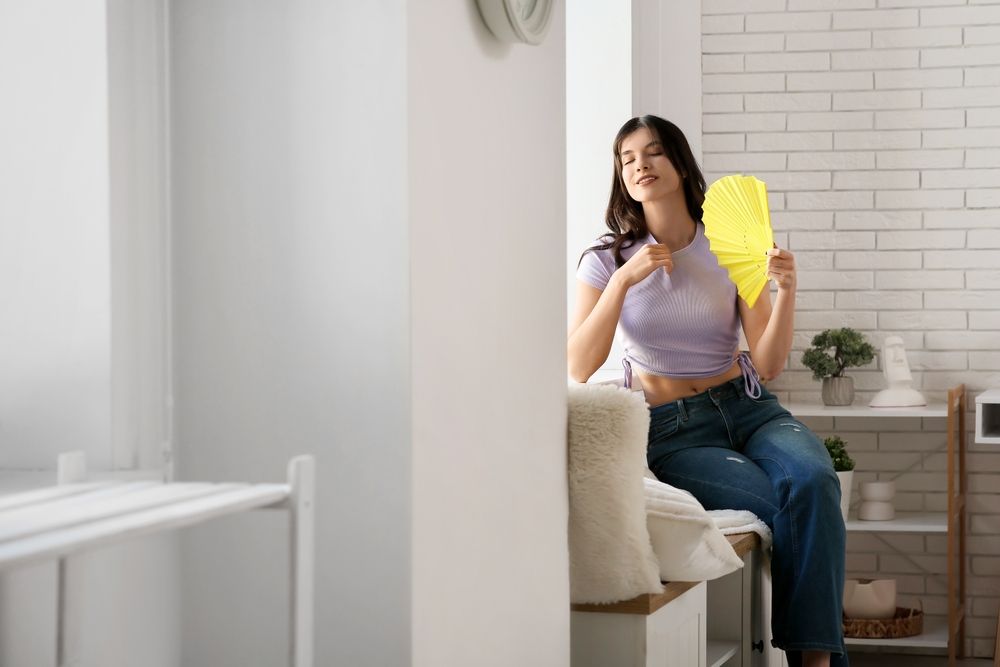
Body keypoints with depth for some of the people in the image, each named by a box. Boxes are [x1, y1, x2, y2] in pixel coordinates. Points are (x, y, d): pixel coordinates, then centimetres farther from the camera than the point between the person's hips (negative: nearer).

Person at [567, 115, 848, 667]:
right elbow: (579, 369, -12)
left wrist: (786, 290, -16)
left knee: (813, 481, -30)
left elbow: (767, 366, -1)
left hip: (749, 408, 2)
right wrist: (624, 280, -19)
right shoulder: (607, 259, 1)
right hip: (673, 429, -2)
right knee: (783, 507, -28)